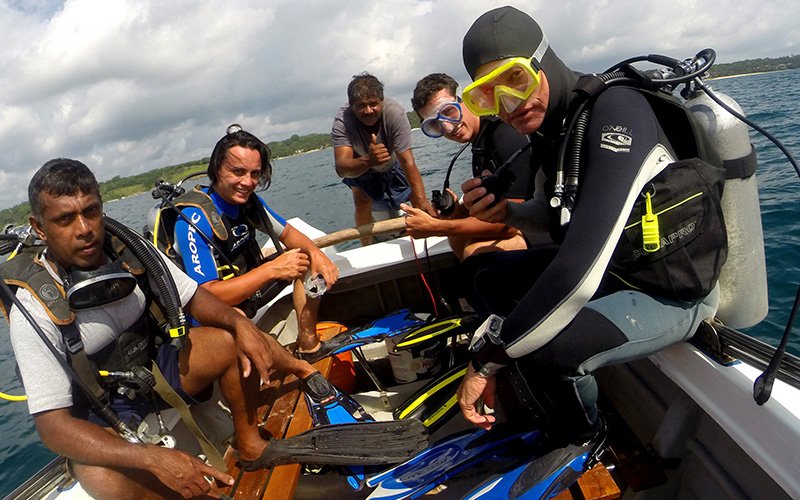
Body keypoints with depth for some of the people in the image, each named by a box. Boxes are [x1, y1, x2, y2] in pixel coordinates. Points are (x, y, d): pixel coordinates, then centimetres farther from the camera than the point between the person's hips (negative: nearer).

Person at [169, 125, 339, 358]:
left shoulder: (248, 200, -5)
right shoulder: (194, 218, -26)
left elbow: (287, 233, 9)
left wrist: (315, 253, -12)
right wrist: (272, 270, -34)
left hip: (250, 294, 8)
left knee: (307, 260, 3)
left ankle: (308, 345, 3)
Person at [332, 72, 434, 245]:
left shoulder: (395, 113, -38)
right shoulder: (342, 120, -37)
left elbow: (408, 162, -41)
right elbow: (341, 168, -49)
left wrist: (421, 200, -53)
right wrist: (368, 160, -70)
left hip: (393, 164, 1)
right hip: (360, 166, 0)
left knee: (416, 197, -6)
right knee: (362, 203, -16)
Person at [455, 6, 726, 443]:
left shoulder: (615, 110, -28)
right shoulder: (550, 124, 0)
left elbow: (579, 272, -36)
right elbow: (561, 221, 13)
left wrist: (486, 360, -28)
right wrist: (506, 212, -9)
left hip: (673, 294, -9)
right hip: (613, 269, 9)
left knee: (542, 352, -30)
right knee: (492, 278, 9)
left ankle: (586, 443, 5)